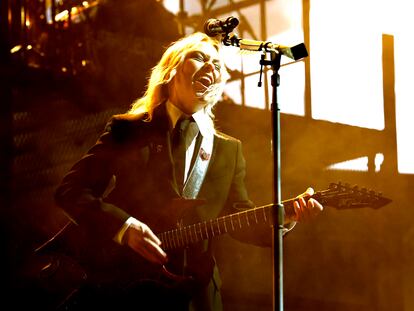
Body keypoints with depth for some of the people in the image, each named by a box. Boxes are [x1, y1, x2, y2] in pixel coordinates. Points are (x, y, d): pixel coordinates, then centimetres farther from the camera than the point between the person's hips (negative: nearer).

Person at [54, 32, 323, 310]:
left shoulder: (229, 150, 15)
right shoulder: (127, 131, 3)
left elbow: (240, 219, 9)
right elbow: (71, 189, -2)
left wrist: (283, 218, -11)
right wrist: (125, 227, -16)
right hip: (117, 284, -3)